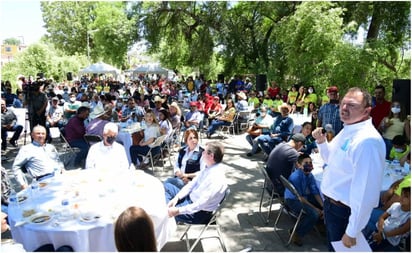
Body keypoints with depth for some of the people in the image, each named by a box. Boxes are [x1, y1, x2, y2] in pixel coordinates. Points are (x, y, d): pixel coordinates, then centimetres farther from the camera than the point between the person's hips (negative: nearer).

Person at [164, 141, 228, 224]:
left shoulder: (217, 178, -29)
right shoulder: (208, 167, -2)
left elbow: (201, 204, -30)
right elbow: (192, 183, 5)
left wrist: (178, 211, -28)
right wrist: (176, 197, -5)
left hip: (198, 212, -9)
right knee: (166, 186, 10)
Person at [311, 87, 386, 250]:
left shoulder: (367, 140, -29)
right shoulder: (348, 130, 2)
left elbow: (366, 192, -31)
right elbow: (332, 159, 17)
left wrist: (352, 232, -24)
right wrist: (321, 141, -2)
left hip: (344, 211, -8)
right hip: (330, 203, 9)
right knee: (332, 246, 28)